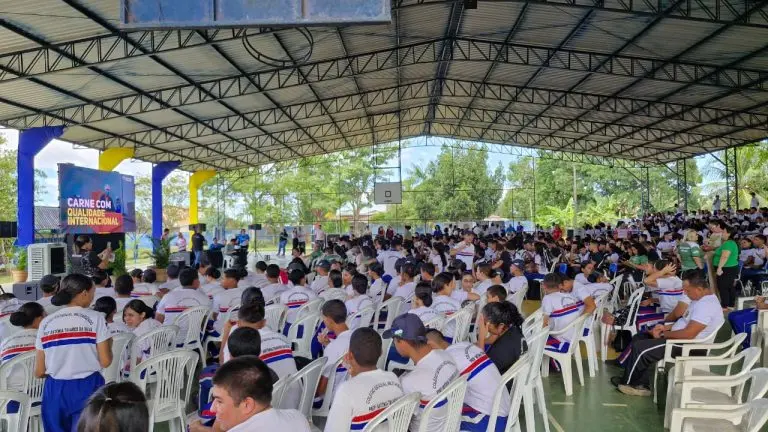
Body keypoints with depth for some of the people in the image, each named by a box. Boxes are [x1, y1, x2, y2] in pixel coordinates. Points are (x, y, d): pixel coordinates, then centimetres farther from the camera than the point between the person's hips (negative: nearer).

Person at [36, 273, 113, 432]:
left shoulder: (46, 322, 3)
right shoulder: (95, 318, -6)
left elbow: (39, 372, 5)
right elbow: (105, 362, -8)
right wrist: (109, 343, 10)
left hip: (55, 390, 3)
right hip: (87, 388, -3)